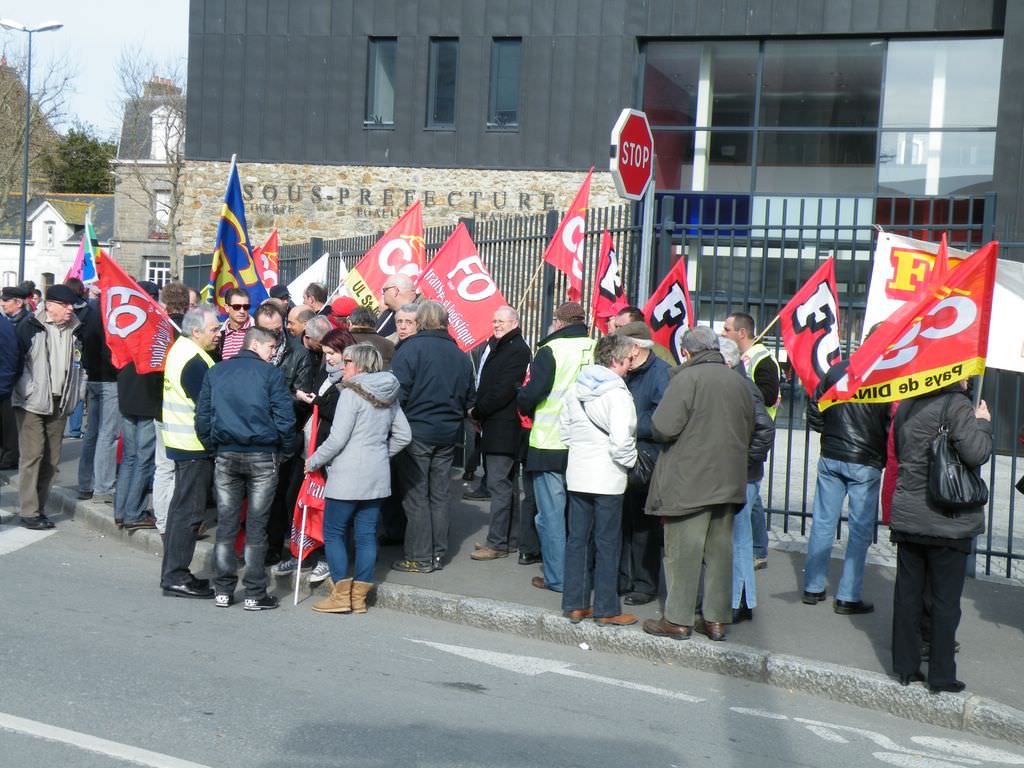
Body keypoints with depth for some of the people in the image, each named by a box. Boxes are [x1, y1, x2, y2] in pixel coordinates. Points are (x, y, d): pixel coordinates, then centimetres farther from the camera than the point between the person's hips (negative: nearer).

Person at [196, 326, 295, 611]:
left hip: (225, 456, 4)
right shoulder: (271, 374, -5)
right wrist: (284, 448, 7)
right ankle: (255, 594, 5)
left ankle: (223, 591, 12)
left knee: (226, 524, 9)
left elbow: (202, 416, 8)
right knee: (256, 526, 2)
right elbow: (284, 417, -8)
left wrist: (213, 446, 17)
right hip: (262, 456, -3)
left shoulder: (215, 372, 8)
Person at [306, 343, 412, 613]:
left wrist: (313, 461, -2)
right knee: (367, 534, 9)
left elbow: (337, 439, -14)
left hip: (348, 475, -7)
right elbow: (403, 436, 14)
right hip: (378, 476, 7)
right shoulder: (388, 395, 11)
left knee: (333, 532, 3)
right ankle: (359, 596, 12)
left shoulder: (352, 393, -12)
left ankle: (341, 595, 1)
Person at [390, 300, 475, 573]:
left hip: (417, 432, -5)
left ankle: (420, 558, 4)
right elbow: (469, 399, 14)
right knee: (439, 496, 12)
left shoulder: (411, 348, -11)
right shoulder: (459, 355, 7)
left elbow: (397, 392, -15)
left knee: (416, 496, 1)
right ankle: (438, 554, 17)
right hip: (448, 434, 5)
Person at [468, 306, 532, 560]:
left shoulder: (518, 350, -12)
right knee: (506, 485, 14)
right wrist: (479, 412, 5)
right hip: (493, 428, 10)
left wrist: (477, 412, -10)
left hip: (503, 429, -10)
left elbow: (503, 390, -18)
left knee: (499, 485, -8)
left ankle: (497, 543, -5)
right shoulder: (495, 346, 18)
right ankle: (511, 539, 21)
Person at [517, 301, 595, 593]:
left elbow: (530, 395, -15)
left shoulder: (551, 350, -12)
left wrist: (524, 406, 7)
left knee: (551, 513, 4)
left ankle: (556, 577, 8)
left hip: (551, 445, -5)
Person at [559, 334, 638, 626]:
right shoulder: (616, 393, -16)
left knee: (577, 539, 12)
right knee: (607, 543, 3)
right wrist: (630, 460, -6)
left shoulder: (577, 388, 6)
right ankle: (606, 609, 9)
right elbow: (621, 441, -23)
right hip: (607, 478, -7)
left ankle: (574, 604, 16)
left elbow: (564, 425, 15)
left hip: (577, 475, 7)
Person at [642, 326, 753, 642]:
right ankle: (717, 619, 17)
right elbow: (748, 432, 17)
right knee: (720, 551, 11)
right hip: (729, 482, 6)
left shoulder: (687, 378, -12)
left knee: (683, 551, 1)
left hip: (689, 481, -6)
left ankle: (678, 619, 6)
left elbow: (663, 427, -18)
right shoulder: (738, 382, 9)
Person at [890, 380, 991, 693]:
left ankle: (905, 667, 19)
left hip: (907, 516, 6)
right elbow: (976, 453, -22)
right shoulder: (957, 405, -13)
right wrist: (983, 424, -5)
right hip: (947, 522, -6)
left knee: (907, 594, 11)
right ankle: (941, 676, 10)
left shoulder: (906, 406, 8)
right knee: (945, 600, 4)